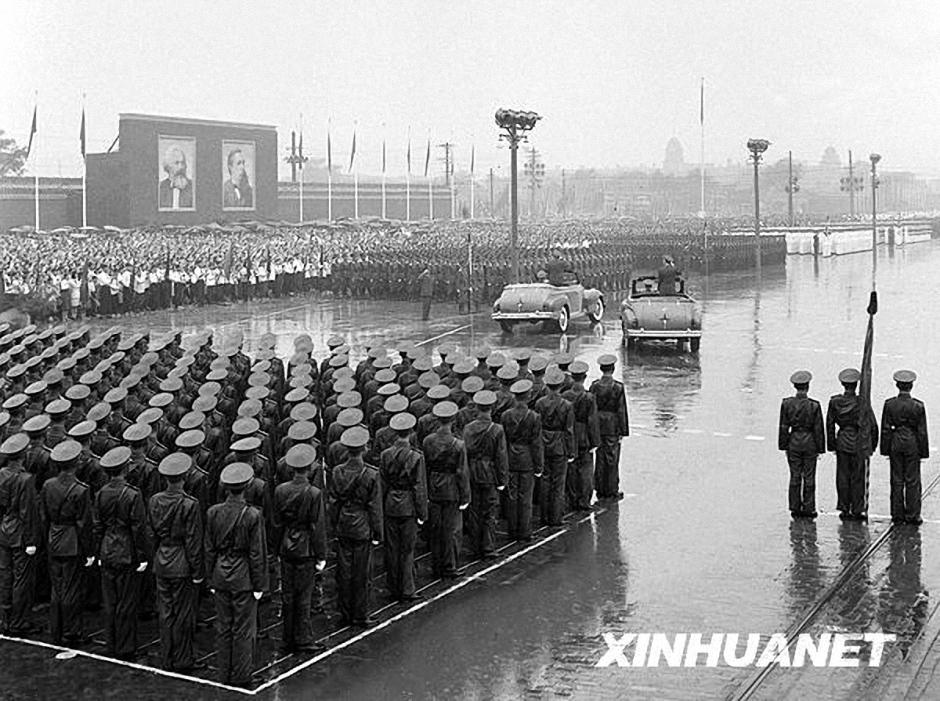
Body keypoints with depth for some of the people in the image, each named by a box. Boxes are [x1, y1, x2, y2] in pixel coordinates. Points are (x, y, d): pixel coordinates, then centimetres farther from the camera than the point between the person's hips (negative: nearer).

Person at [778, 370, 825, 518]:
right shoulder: (814, 405, -11)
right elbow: (818, 429, -6)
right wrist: (820, 449, 3)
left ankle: (795, 508, 13)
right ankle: (808, 509, 11)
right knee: (809, 477, 7)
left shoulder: (786, 403, -7)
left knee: (795, 477, 10)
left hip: (793, 442, 2)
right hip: (810, 443, -2)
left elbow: (783, 427, -2)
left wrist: (784, 446, 8)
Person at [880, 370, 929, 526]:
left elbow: (885, 429, -2)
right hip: (912, 443, -2)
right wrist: (923, 452, 3)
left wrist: (886, 449, 6)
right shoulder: (918, 406, -8)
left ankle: (897, 515, 12)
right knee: (912, 481, 5)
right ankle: (912, 516, 8)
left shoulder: (889, 404, -5)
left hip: (895, 443, 2)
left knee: (897, 480, 8)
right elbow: (922, 431, -4)